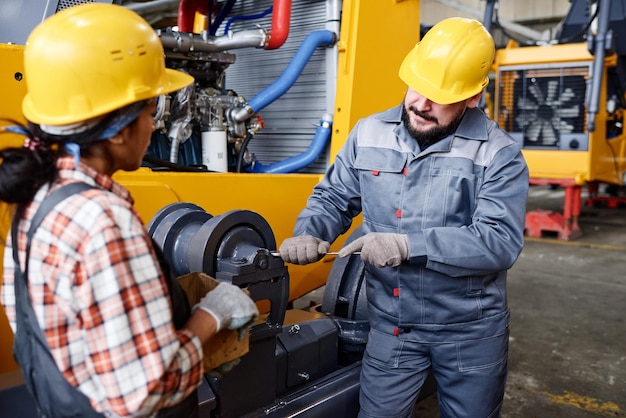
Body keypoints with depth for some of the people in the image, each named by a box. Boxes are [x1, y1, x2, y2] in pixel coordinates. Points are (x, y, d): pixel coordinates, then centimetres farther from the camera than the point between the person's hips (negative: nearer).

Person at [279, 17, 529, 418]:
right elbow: (334, 198, 7)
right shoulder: (368, 134, -1)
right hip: (391, 324, 2)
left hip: (471, 330, -2)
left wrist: (410, 246, -30)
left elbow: (501, 242, -22)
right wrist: (308, 233, -14)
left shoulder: (499, 155, -13)